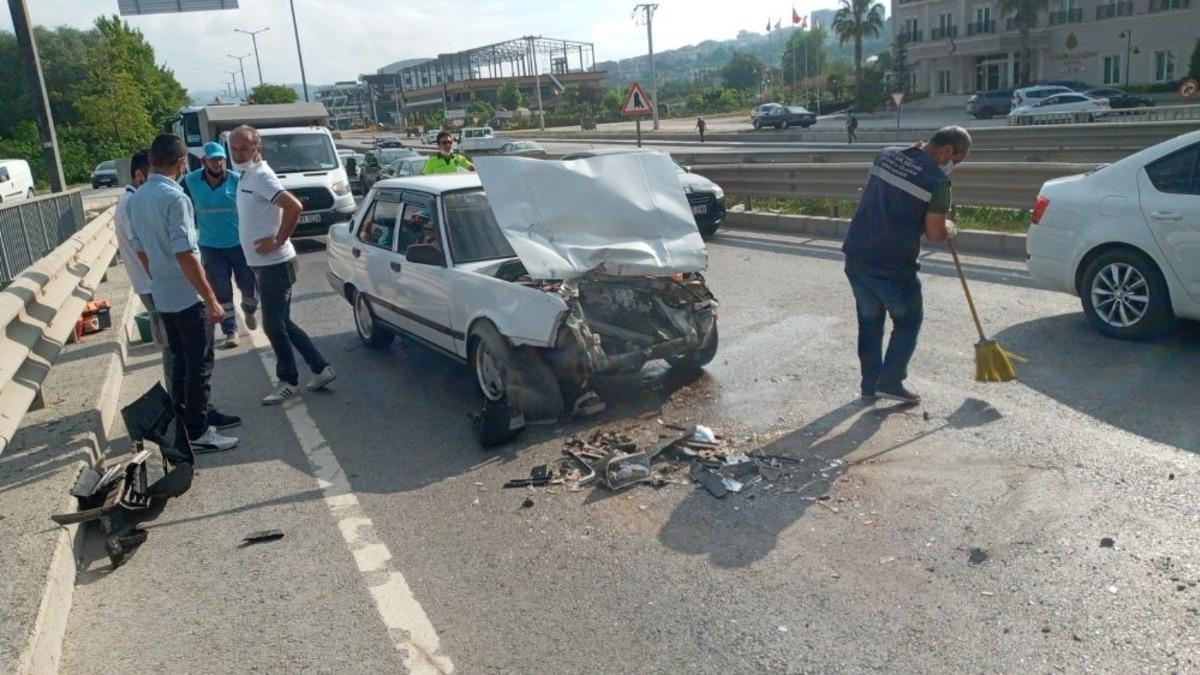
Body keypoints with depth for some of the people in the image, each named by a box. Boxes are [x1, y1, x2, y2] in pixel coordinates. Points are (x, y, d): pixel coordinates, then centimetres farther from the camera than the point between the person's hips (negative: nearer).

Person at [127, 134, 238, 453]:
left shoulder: (135, 199, 7)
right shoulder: (174, 197, -19)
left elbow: (140, 250, 15)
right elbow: (185, 254, -23)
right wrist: (211, 299, -20)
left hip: (162, 295, 8)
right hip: (187, 296, -8)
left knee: (180, 361, 19)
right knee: (199, 365, 0)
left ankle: (183, 421, 28)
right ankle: (197, 433, 4)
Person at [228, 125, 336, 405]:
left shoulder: (260, 176, -16)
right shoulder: (247, 176, 13)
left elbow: (294, 206, -29)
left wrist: (278, 241, -22)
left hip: (275, 264, -10)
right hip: (266, 264, 10)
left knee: (273, 324, -1)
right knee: (282, 323, 13)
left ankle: (288, 382, 11)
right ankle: (321, 368, 19)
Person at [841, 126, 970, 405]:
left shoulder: (886, 155, 7)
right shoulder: (937, 180, -13)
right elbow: (934, 233, -9)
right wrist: (950, 229, 11)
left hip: (856, 256, 6)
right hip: (893, 266, -6)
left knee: (869, 321, 18)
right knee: (908, 321, 15)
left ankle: (870, 384, 24)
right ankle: (890, 382, 11)